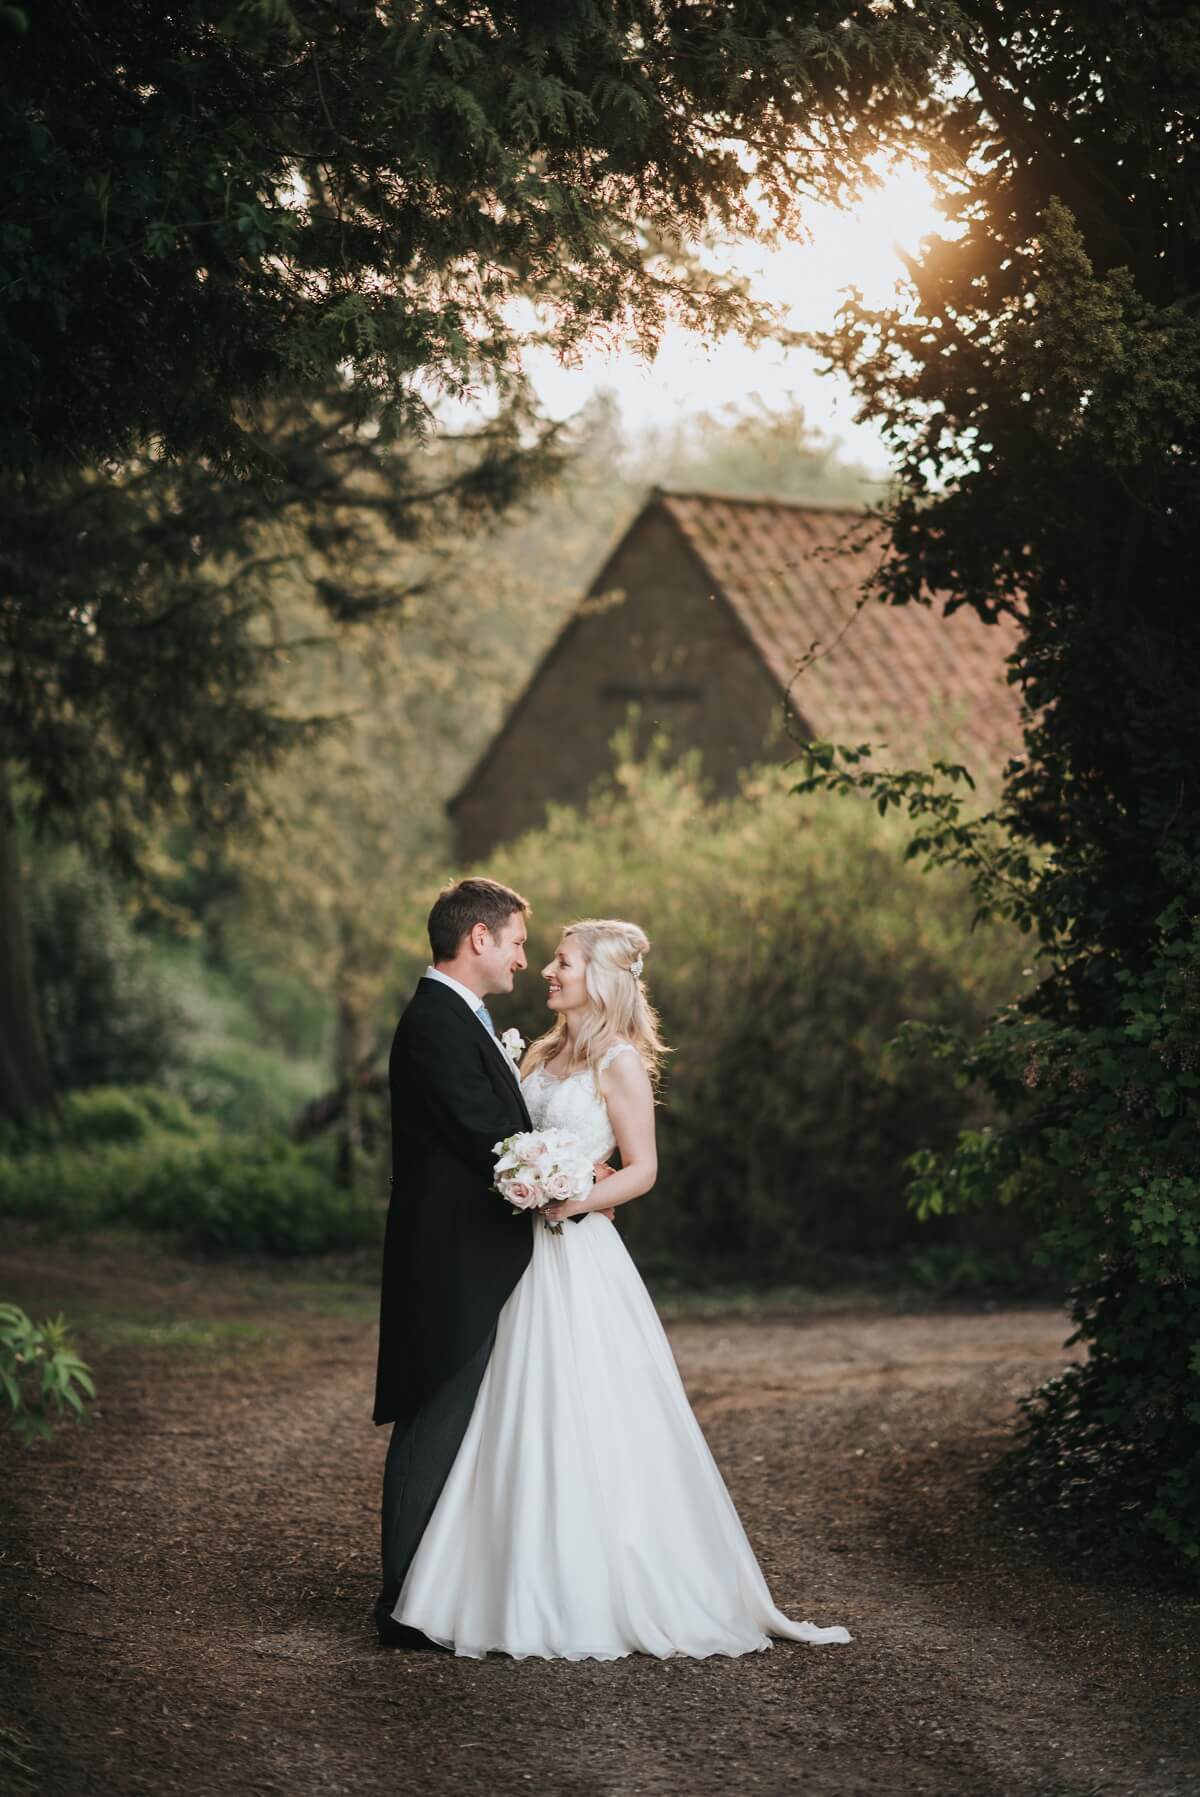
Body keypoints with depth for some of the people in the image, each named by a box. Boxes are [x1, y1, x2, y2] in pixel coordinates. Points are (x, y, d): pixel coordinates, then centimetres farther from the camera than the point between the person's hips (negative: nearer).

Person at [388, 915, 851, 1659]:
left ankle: (602, 1599, 2)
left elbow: (643, 1168, -10)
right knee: (524, 1424, 7)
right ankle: (535, 1592, 14)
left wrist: (570, 1203, -21)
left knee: (590, 1425, -6)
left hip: (581, 1259, -7)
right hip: (529, 1261, 8)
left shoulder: (620, 1063, -8)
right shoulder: (544, 1054, 14)